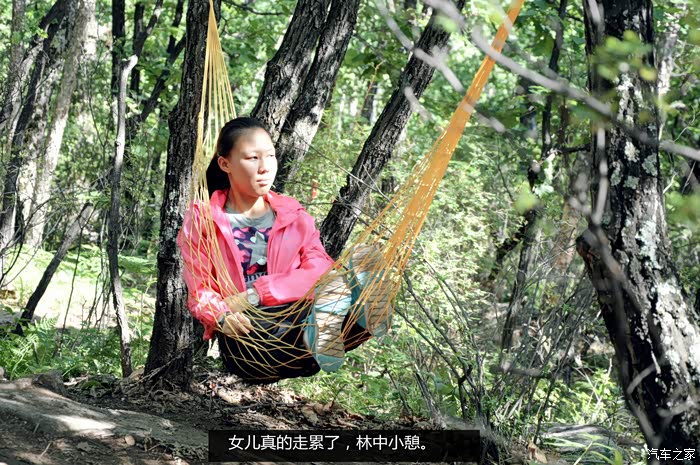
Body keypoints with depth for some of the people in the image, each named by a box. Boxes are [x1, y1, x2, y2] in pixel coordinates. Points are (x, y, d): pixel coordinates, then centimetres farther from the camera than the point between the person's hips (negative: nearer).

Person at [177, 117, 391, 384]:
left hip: (300, 318, 2)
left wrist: (256, 293, -15)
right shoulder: (202, 220, 10)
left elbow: (319, 271, 0)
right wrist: (223, 317, -23)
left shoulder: (293, 215, 17)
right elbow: (200, 293, 2)